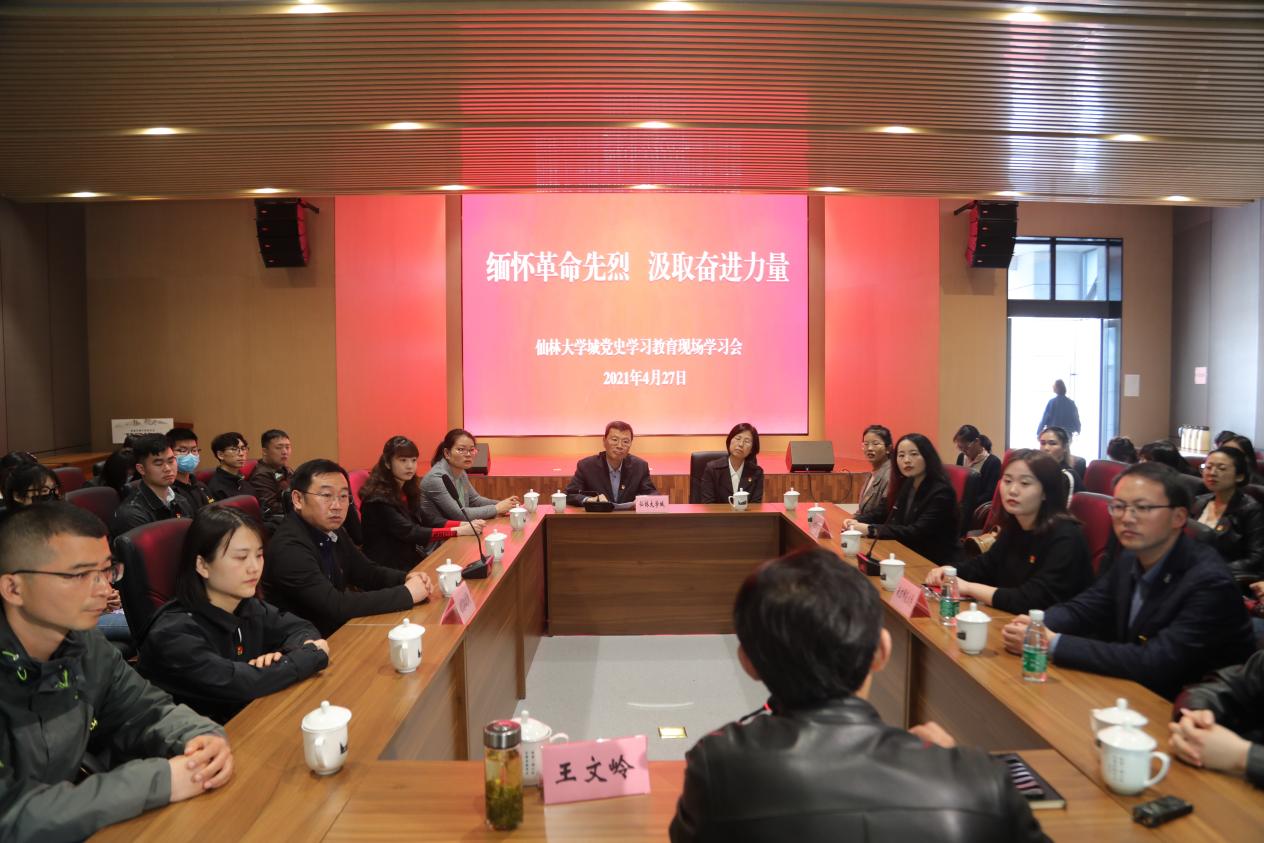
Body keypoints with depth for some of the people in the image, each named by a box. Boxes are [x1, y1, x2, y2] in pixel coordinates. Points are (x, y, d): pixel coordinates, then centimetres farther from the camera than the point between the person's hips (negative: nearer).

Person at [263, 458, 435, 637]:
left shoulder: (332, 532, 3)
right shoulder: (289, 547, -23)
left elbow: (367, 572, 13)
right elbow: (335, 606, -28)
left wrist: (406, 579, -7)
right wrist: (406, 594, -23)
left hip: (337, 630, 8)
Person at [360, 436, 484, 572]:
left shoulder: (407, 489, 8)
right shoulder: (378, 498, -17)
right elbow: (408, 533, -23)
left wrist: (463, 524, -9)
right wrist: (458, 531, -24)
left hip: (410, 558, 8)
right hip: (388, 567, -8)